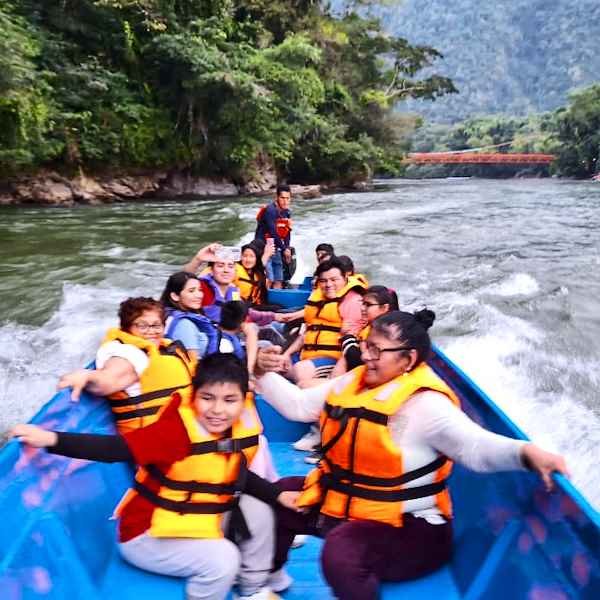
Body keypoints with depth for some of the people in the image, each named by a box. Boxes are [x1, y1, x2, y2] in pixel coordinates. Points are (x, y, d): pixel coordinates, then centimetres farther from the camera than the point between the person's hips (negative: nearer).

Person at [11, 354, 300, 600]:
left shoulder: (237, 432, -8)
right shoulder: (176, 429, -31)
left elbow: (236, 476, 9)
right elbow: (116, 448, -38)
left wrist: (277, 494, 3)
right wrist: (53, 439, -48)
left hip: (200, 521, 8)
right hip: (148, 534, -7)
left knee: (256, 509, -1)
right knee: (222, 559, -25)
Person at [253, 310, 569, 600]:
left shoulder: (424, 405, -23)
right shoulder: (355, 382, 1)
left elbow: (476, 447, -36)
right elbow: (297, 404, 7)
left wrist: (526, 452, -55)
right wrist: (266, 373, -5)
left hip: (405, 526, -8)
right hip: (338, 501, 9)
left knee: (340, 553, -35)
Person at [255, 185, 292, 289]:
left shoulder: (287, 213, 7)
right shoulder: (270, 210, -17)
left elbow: (287, 233, 7)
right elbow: (273, 233, -21)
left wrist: (287, 248, -4)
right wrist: (284, 249, -15)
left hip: (275, 249, 8)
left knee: (278, 281, 10)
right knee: (268, 281, -15)